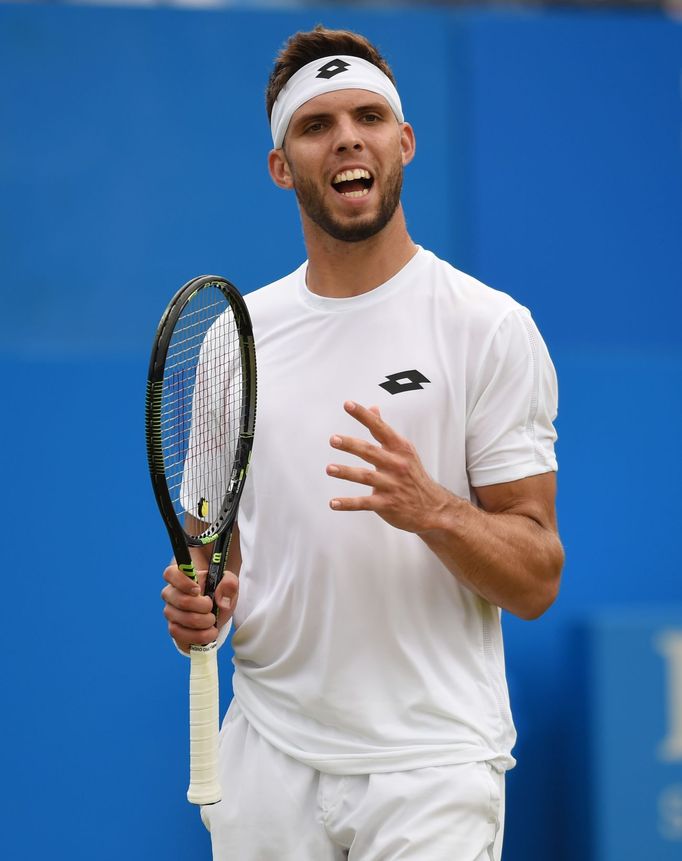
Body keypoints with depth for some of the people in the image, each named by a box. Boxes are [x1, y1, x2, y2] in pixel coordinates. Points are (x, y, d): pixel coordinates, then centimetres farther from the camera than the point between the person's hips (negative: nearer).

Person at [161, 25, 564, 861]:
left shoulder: (490, 328, -6)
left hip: (430, 764, -4)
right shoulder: (235, 332, 7)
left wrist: (431, 508, -26)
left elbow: (536, 581, -8)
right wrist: (200, 599, -5)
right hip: (268, 753, 4)